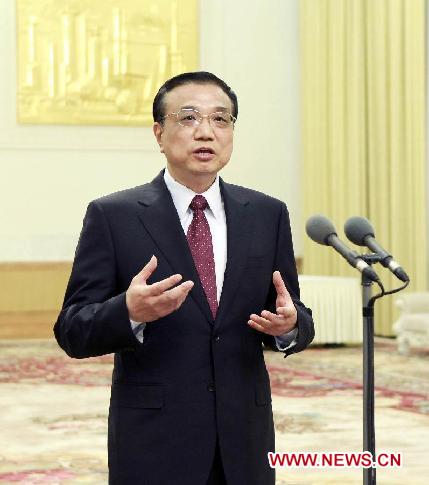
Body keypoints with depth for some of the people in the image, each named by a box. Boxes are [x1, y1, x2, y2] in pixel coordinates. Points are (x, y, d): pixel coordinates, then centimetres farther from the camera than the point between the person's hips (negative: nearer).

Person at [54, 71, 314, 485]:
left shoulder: (267, 215, 6)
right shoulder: (113, 216, -4)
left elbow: (296, 319, 9)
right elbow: (72, 331, -7)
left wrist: (289, 324, -14)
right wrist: (129, 312, -26)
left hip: (244, 442, 3)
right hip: (153, 442, -3)